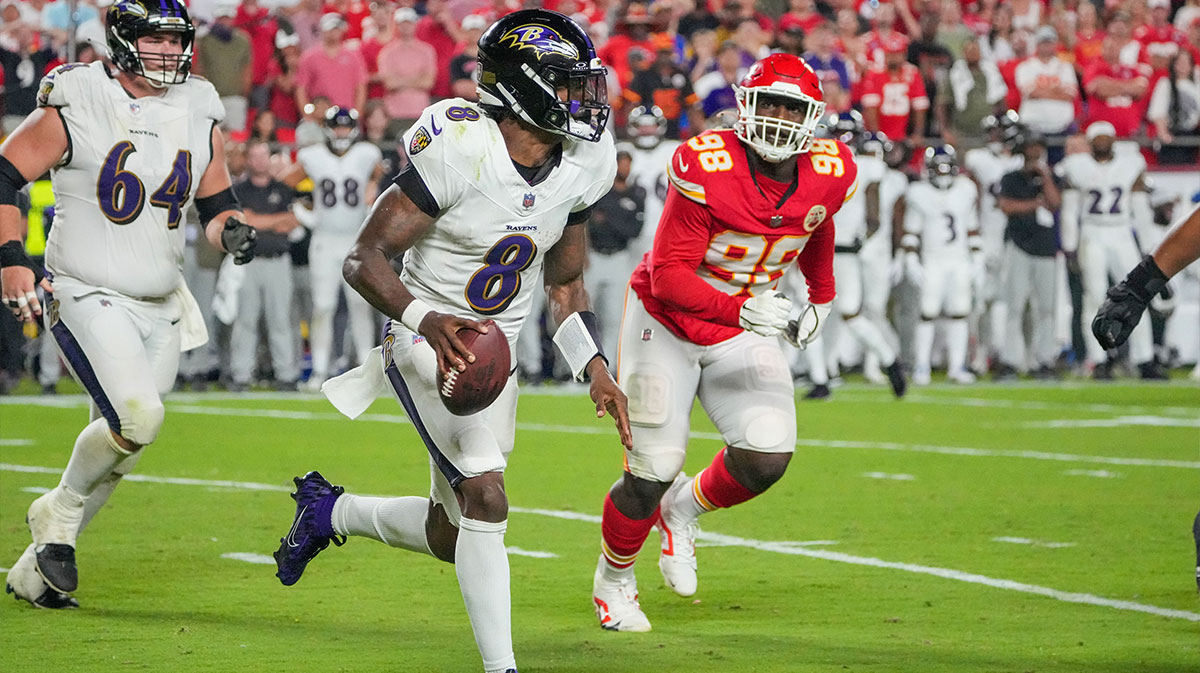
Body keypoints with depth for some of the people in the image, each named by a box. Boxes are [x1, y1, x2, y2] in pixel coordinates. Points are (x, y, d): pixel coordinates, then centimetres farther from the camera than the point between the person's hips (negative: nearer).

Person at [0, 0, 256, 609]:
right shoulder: (76, 107, -8)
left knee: (119, 443, 7)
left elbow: (216, 204, 19)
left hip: (159, 308, 6)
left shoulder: (199, 118, 8)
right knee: (138, 416, -25)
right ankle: (60, 514, 2)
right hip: (86, 296, -6)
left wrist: (230, 229, -4)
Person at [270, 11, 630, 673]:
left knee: (453, 535, 12)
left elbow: (564, 282, 13)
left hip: (495, 351, 7)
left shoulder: (580, 168, -3)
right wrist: (426, 319, -37)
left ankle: (329, 512, 39)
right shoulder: (458, 151, -24)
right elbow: (363, 260, -21)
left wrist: (595, 368, 1)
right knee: (486, 499, -23)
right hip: (428, 342, -7)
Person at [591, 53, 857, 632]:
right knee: (653, 471, -4)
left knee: (768, 457, -15)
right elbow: (668, 278, -26)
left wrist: (821, 299, 29)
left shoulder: (828, 175, -10)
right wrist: (742, 310, -39)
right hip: (667, 323, -4)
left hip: (742, 333, 4)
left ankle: (683, 508, 19)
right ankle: (613, 578, 26)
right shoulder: (707, 168, -27)